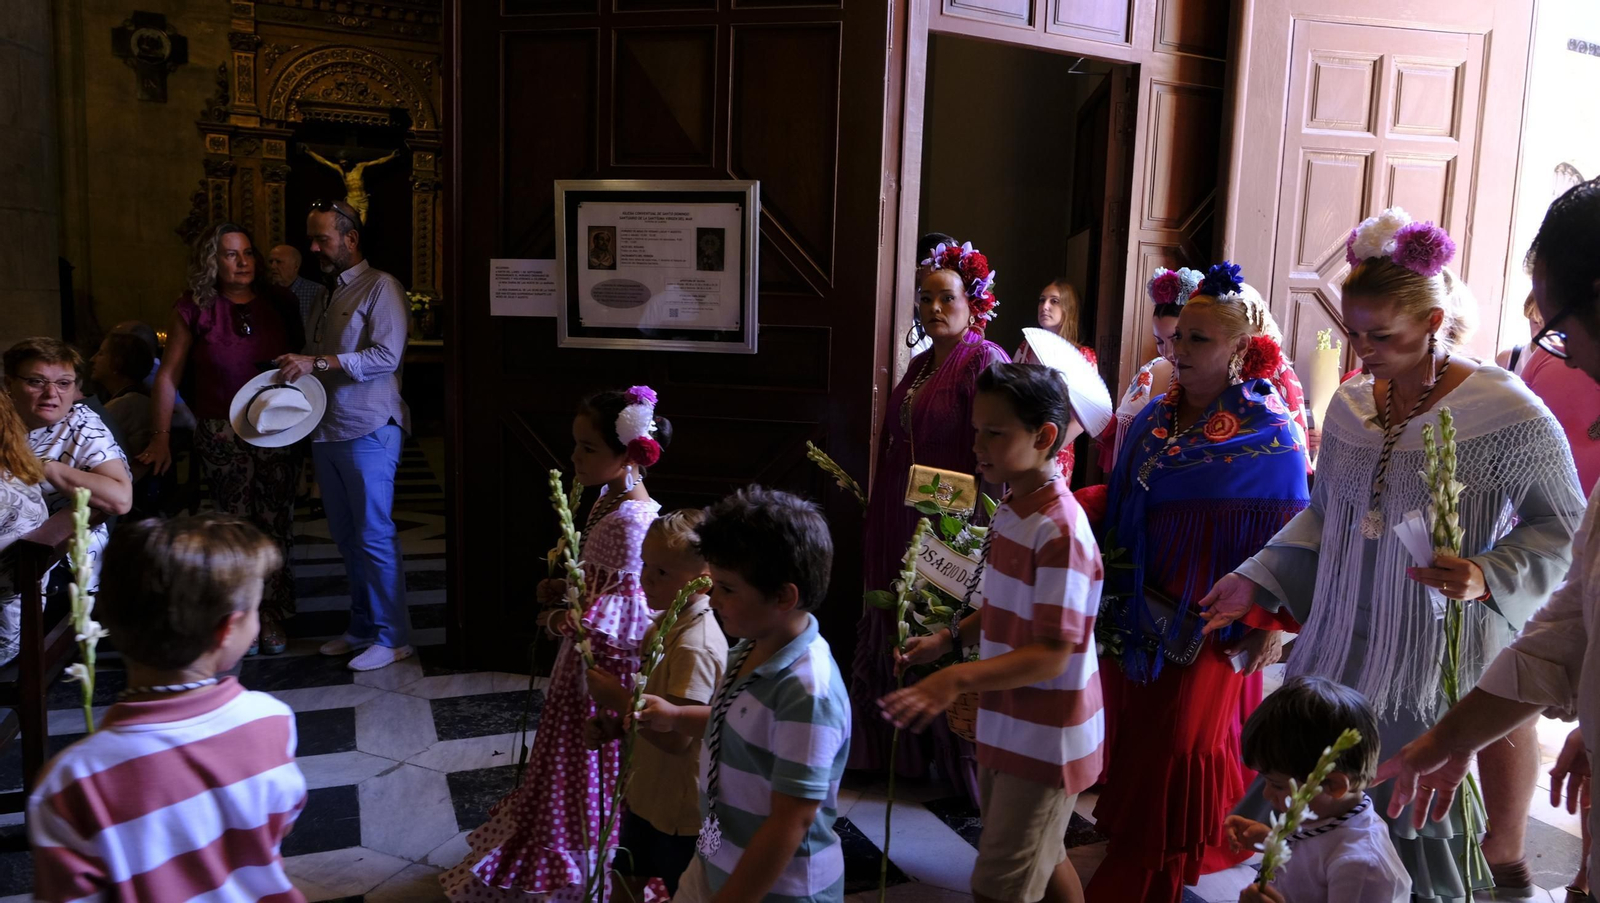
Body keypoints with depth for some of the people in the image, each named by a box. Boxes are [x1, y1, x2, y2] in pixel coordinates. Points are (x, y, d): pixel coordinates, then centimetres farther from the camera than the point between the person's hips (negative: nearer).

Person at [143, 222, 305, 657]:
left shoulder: (279, 303, 5)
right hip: (221, 434, -1)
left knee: (275, 526, 3)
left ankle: (272, 617, 13)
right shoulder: (195, 309, 0)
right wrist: (161, 438, -2)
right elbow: (169, 375, 1)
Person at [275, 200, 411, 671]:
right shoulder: (327, 296, 20)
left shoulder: (380, 287, -6)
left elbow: (387, 355, -18)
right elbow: (317, 368, 22)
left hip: (368, 432, -8)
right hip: (326, 432, 8)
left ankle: (392, 637, 4)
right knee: (346, 537, 12)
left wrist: (317, 362, -21)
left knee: (374, 537, -5)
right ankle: (361, 628, 22)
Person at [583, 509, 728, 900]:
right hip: (647, 794, 9)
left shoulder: (696, 648, -29)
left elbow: (675, 738, -30)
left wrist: (617, 698, -22)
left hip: (679, 811, -9)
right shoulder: (665, 624, 1)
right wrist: (611, 726, -5)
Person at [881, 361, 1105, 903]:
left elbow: (1052, 655, -28)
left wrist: (957, 679, -38)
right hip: (1006, 729, 9)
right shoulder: (1011, 512, 3)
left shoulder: (1061, 531, -26)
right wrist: (949, 638, 2)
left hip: (1043, 742, -9)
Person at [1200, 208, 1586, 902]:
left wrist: (1489, 576, -21)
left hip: (1443, 661, -5)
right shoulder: (1348, 406, 4)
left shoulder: (1507, 414, -12)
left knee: (1424, 829, 5)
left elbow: (1562, 528, -4)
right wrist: (1256, 582, 6)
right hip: (1345, 650, 5)